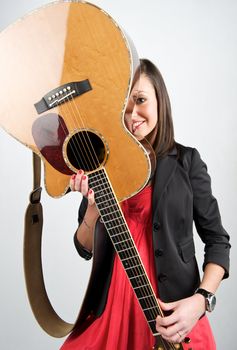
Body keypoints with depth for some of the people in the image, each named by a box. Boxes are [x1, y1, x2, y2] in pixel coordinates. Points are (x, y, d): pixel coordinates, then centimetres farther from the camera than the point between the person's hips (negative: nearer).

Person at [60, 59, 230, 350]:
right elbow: (85, 249, 3)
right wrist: (93, 206, -15)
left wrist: (201, 299, -15)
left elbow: (217, 240, -1)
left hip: (173, 313, -1)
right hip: (110, 307, 2)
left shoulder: (186, 161, -5)